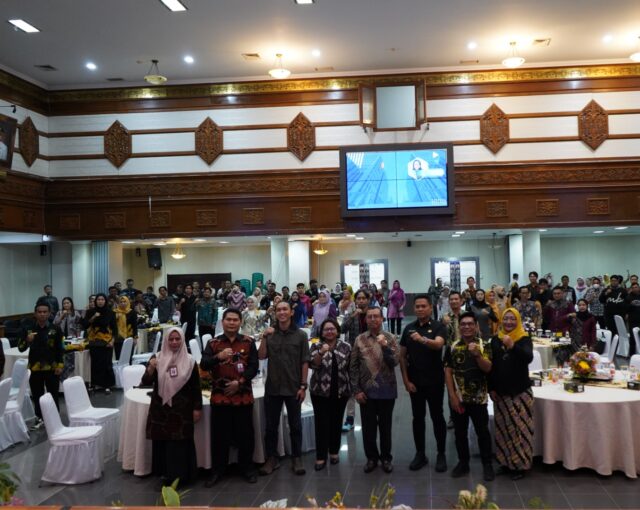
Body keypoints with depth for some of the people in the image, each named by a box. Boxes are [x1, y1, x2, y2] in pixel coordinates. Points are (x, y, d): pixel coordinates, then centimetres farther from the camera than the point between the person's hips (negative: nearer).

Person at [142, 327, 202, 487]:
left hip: (182, 409, -1)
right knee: (162, 441, 4)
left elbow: (196, 387, 3)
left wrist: (197, 408, 0)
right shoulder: (157, 358, 0)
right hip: (160, 408, 1)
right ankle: (165, 473, 17)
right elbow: (145, 382, -5)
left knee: (180, 442, 0)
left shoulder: (189, 361, -1)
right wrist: (150, 369, -24)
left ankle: (178, 474, 10)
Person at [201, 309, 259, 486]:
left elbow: (254, 366, -2)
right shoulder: (213, 343, 3)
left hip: (243, 396, 0)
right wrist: (218, 357, -27)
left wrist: (239, 382, -13)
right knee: (219, 435, 6)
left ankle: (247, 467, 23)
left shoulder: (248, 342, 3)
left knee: (245, 433, 8)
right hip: (220, 396, 0)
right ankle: (217, 469, 19)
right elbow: (203, 365, -9)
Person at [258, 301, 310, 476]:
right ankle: (272, 458, 22)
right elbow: (261, 356, -3)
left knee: (295, 425, 9)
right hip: (272, 387, 2)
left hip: (293, 388, -2)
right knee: (271, 425, 9)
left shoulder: (300, 335, -4)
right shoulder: (270, 334, 2)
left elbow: (304, 362, -3)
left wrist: (303, 386, -6)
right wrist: (264, 338, -15)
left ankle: (297, 458, 21)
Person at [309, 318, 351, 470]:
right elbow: (313, 364, -14)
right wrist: (321, 353, -30)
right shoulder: (316, 347, -1)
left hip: (340, 391, 1)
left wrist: (352, 388, 6)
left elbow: (351, 368, 7)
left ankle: (334, 451, 27)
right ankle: (321, 457, 6)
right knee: (321, 423, -1)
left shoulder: (346, 347, 2)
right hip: (320, 391, -1)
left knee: (336, 422, 11)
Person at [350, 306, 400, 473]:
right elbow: (353, 367, 1)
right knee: (368, 426, 10)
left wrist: (385, 346, -25)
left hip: (386, 390, -1)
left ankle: (386, 457, 25)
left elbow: (395, 361, -12)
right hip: (366, 391, 1)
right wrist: (356, 390, -3)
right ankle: (371, 457, 26)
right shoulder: (360, 339, -1)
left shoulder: (390, 338, -3)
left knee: (385, 426, 11)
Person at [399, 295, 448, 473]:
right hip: (414, 382, 3)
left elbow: (438, 344, -28)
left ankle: (441, 454, 16)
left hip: (435, 381, -3)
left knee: (437, 417, 5)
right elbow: (402, 356, 6)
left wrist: (422, 339, -47)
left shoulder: (438, 327, -6)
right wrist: (406, 380, -2)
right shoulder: (409, 328, 5)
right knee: (417, 418, 10)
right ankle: (420, 454, 20)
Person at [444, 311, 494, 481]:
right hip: (458, 398, 2)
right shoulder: (452, 347, 1)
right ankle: (463, 463, 25)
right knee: (460, 432, 11)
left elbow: (487, 369, -11)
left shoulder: (484, 345, -2)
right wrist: (452, 396, -6)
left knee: (482, 432, 6)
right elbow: (448, 372, 0)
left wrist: (477, 354, -28)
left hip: (478, 398, -2)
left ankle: (487, 465, 19)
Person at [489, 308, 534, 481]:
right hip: (500, 392, 4)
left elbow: (528, 358, -25)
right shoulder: (496, 340, 4)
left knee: (520, 427, -3)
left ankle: (520, 463, 9)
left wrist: (513, 346, -41)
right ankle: (506, 461, 23)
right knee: (503, 428, 11)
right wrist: (491, 388, 4)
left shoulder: (524, 339, -6)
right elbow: (490, 365, 8)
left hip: (520, 392, -4)